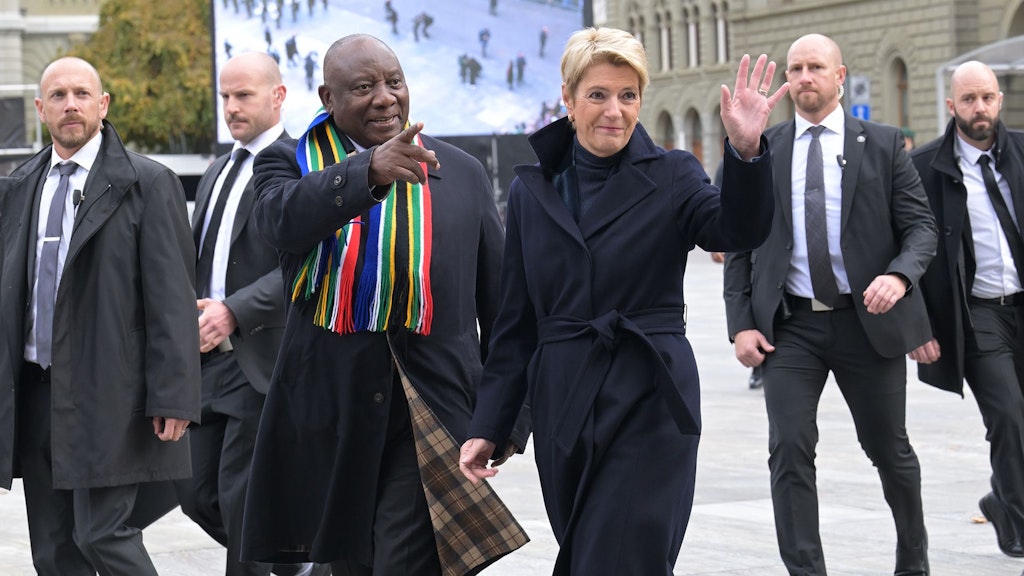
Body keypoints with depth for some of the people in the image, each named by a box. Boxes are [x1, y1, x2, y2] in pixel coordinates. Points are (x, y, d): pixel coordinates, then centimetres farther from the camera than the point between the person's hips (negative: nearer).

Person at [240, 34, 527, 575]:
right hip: (330, 412, 1)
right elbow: (283, 219, -23)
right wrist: (369, 171, -39)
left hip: (432, 412, -1)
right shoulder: (291, 163, 3)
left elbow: (498, 301, 12)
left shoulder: (462, 174, 7)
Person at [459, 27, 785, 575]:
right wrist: (489, 426, 8)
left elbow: (738, 230, -19)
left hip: (649, 405, -4)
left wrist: (746, 150, -36)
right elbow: (516, 321, 12)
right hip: (562, 409, 4)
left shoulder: (671, 176, 1)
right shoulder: (532, 189, 9)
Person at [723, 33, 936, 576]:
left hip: (867, 320, 0)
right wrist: (741, 323, -3)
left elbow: (921, 225, 0)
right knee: (789, 450, -11)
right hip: (789, 326, 0)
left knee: (888, 449, 12)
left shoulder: (883, 144, 2)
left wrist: (900, 275, -20)